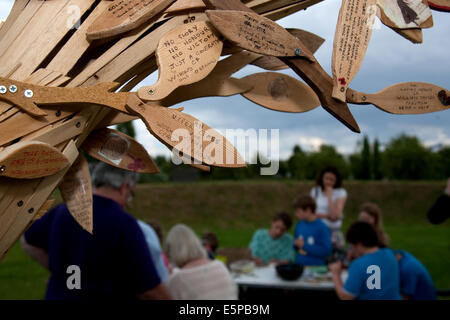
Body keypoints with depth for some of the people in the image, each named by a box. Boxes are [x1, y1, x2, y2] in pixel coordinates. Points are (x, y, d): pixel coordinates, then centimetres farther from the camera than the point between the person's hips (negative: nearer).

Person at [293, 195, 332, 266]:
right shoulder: (299, 225, 9)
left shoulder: (322, 228, -9)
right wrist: (296, 244, 0)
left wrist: (305, 246, -12)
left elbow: (326, 251, -13)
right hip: (299, 265, 4)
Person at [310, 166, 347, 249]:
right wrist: (327, 215, -13)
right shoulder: (315, 191, 7)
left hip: (333, 231, -2)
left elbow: (334, 216, -14)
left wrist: (329, 196, -14)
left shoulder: (341, 193, -4)